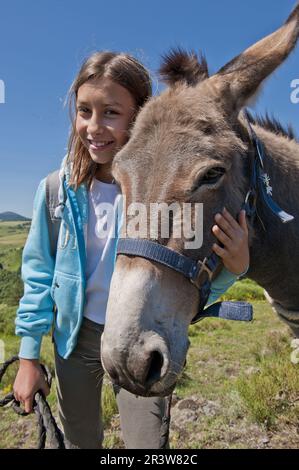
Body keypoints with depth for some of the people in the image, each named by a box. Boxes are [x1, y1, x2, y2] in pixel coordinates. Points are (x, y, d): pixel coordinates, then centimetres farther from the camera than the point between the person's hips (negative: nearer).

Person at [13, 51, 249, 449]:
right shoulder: (58, 189, -12)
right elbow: (38, 275, -2)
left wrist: (234, 266, -33)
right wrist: (28, 358, 1)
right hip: (76, 337, 3)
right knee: (78, 441, 25)